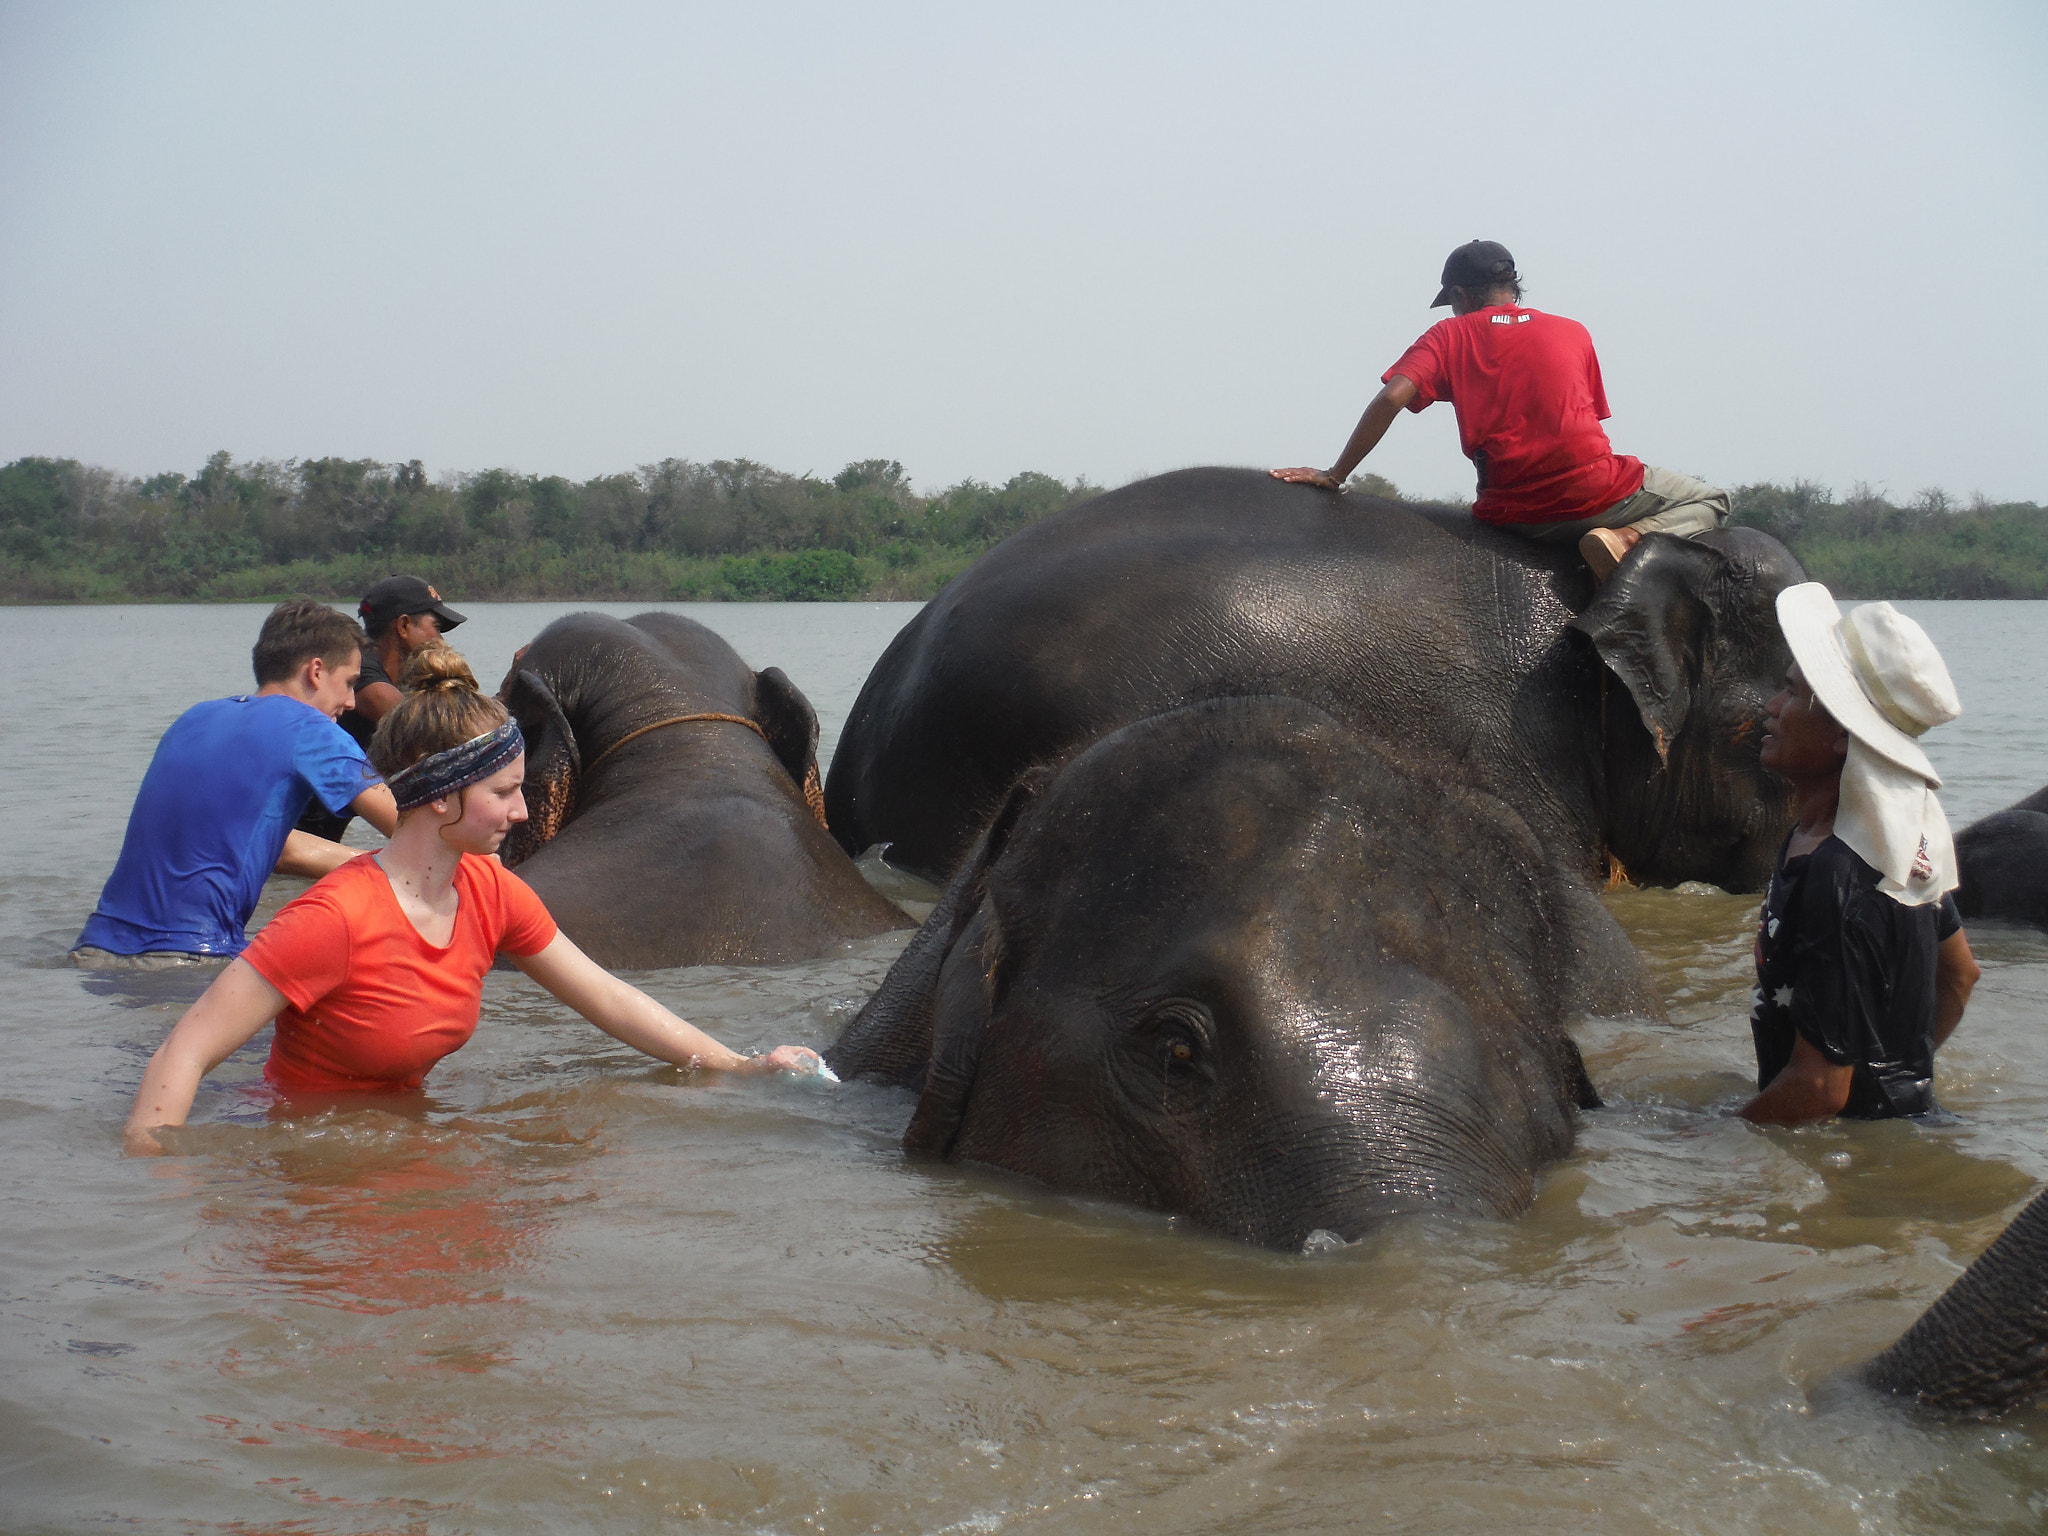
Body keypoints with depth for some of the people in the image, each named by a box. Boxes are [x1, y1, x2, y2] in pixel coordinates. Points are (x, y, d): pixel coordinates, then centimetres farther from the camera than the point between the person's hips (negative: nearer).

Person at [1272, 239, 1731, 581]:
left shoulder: (1449, 336, 8)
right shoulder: (1572, 332, 15)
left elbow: (1392, 398, -6)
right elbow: (1587, 418, 15)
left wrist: (1334, 476, -1)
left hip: (1517, 515, 2)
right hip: (1599, 493, -2)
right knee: (1708, 501, 19)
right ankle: (1630, 539, -9)